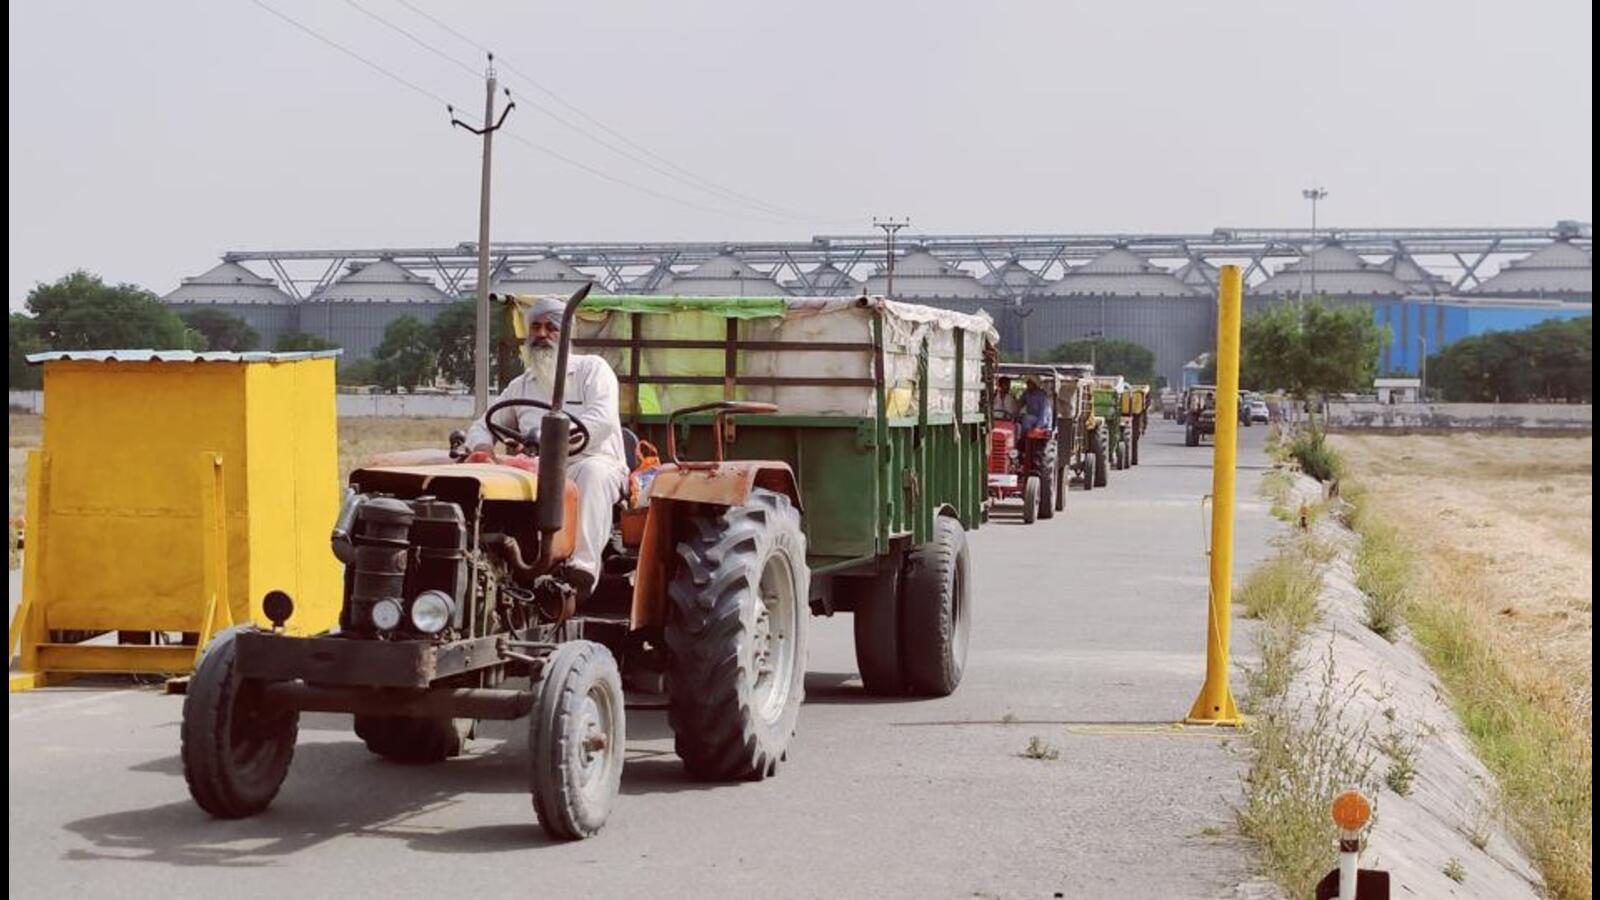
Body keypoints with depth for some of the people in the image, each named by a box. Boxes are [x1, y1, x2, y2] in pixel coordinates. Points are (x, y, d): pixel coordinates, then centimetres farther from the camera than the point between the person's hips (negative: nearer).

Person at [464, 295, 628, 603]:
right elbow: (482, 426, 25)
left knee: (591, 471, -40)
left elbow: (602, 419, -11)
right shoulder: (521, 386, 22)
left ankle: (583, 569, -50)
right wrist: (483, 446, -3)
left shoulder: (592, 369, 6)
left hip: (596, 466, -4)